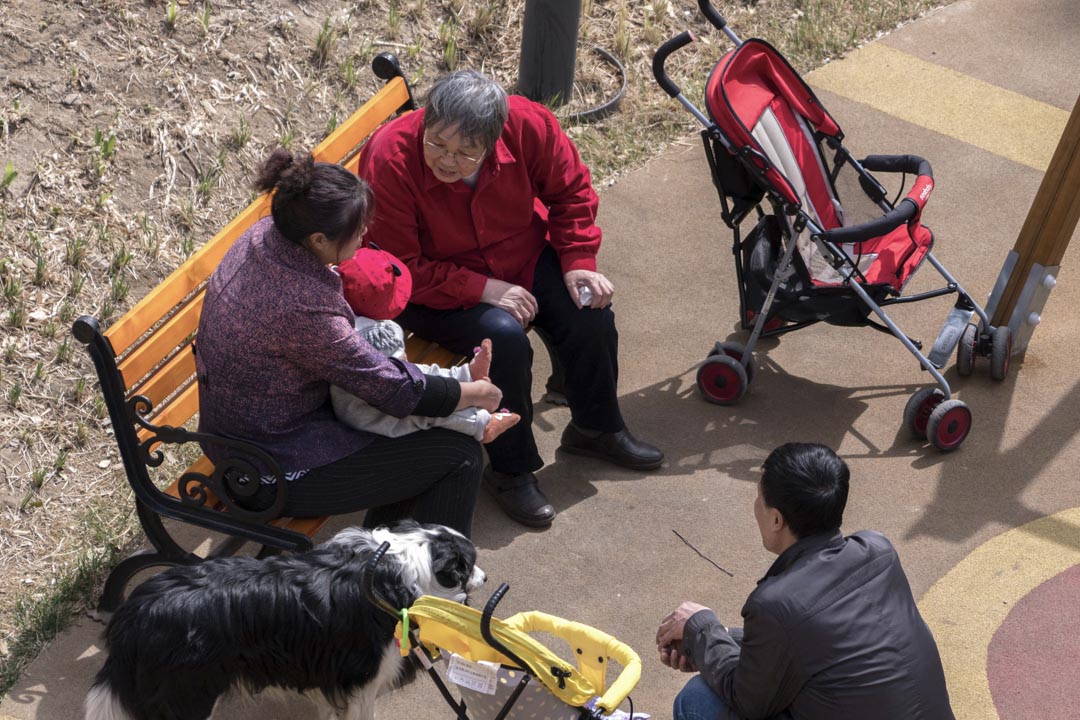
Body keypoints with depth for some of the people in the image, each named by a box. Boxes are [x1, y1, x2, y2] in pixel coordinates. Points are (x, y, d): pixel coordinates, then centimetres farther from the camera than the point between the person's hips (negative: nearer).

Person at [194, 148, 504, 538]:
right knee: (460, 456, -6)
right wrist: (479, 393, -6)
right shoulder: (301, 308, -34)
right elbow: (397, 391, -23)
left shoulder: (263, 237, -8)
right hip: (275, 474, -9)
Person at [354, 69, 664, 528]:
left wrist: (578, 261, -13)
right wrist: (482, 290, -30)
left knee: (590, 311, -13)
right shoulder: (388, 161, -31)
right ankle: (510, 470, -7)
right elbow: (399, 268, -26)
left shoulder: (527, 124, -22)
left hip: (523, 258, 5)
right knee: (503, 336, -29)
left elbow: (571, 190, -3)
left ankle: (596, 429, 15)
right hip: (434, 288, -4)